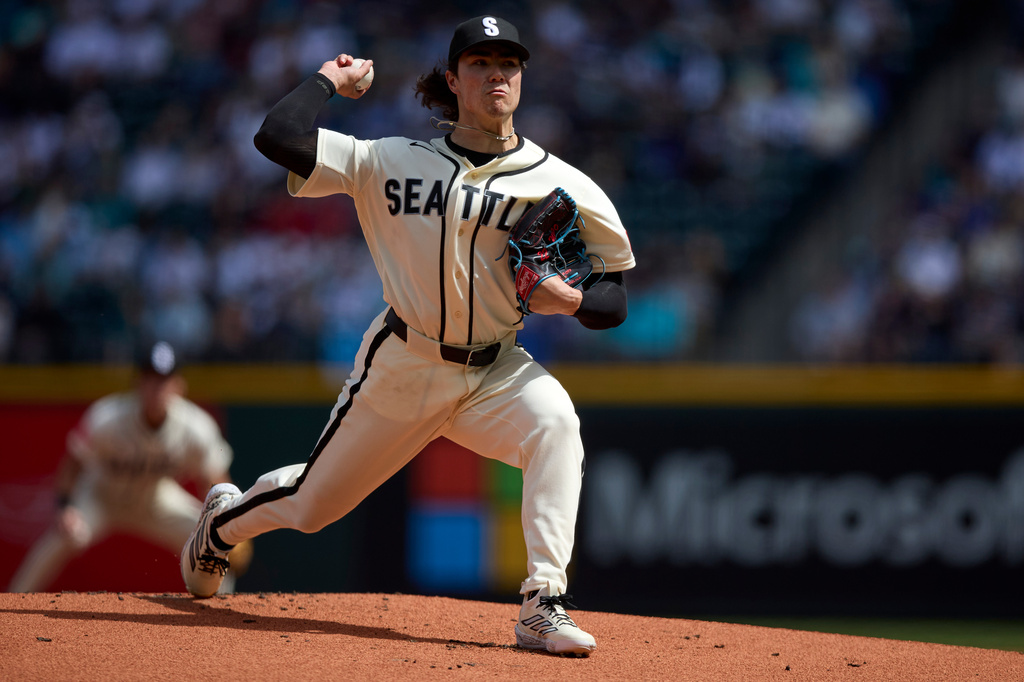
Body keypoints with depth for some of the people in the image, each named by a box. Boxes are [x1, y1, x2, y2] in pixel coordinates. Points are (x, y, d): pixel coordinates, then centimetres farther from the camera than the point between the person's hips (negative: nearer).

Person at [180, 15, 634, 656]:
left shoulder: (560, 184, -4)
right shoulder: (393, 162, -4)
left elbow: (615, 302, -2)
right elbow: (277, 137, -14)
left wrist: (571, 298, -24)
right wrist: (330, 79, 2)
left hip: (495, 373, 0)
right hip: (400, 365, 0)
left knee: (554, 421, -34)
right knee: (312, 503, 13)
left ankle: (543, 607, -35)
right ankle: (224, 520, 50)